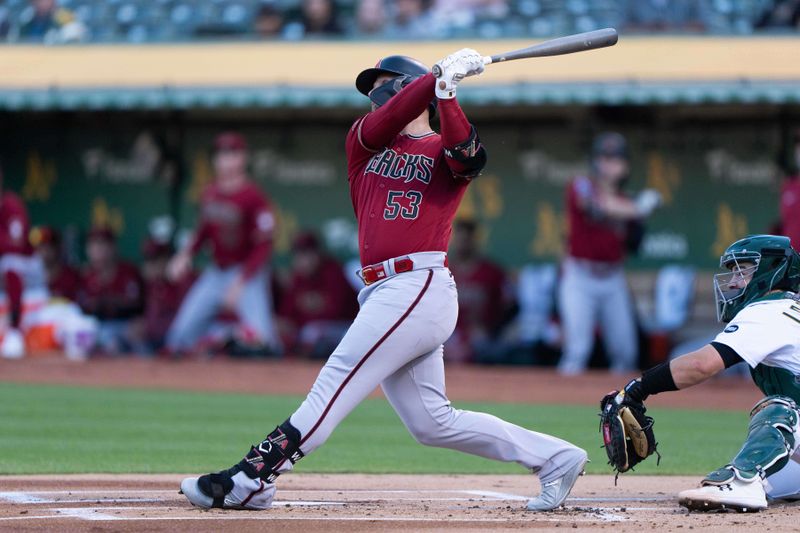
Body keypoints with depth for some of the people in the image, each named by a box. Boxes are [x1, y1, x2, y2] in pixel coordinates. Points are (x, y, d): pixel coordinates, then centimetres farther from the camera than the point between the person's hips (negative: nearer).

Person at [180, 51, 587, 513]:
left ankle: (249, 482, -17)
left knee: (332, 390, -14)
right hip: (387, 296, 7)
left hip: (420, 288, -7)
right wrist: (438, 76, -12)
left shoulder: (444, 150, 5)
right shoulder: (363, 140, 20)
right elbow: (384, 123, -2)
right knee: (432, 423, 8)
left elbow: (468, 158, -18)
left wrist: (446, 92, -27)